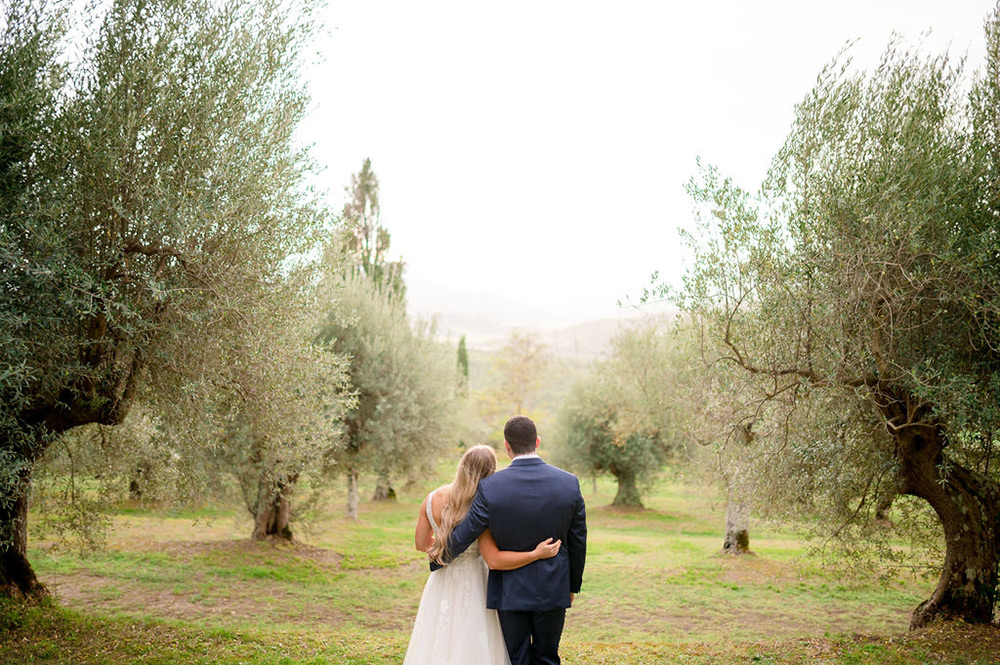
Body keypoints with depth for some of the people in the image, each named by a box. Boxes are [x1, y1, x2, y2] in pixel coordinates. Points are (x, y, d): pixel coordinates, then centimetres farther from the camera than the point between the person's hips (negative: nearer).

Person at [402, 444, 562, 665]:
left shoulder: (433, 500, -5)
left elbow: (421, 543, 7)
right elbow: (493, 560, -22)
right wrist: (536, 554, -21)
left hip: (441, 584, 5)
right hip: (472, 585, -5)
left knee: (438, 644, 14)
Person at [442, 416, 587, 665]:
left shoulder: (490, 487, -16)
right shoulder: (569, 483, -9)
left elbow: (461, 538, -9)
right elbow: (577, 542, 1)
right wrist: (573, 585, 15)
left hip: (510, 590, -2)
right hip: (553, 589, 2)